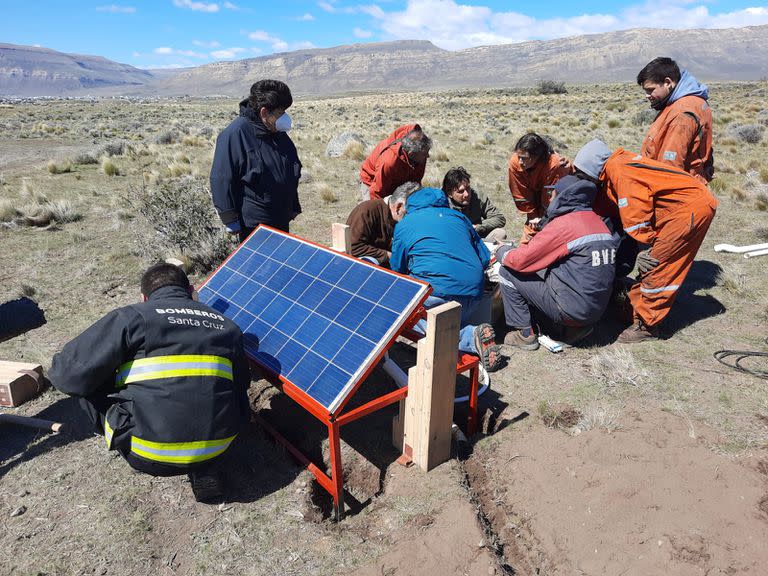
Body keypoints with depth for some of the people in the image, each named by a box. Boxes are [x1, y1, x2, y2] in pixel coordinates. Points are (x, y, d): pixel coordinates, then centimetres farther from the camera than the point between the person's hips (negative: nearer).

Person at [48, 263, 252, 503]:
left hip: (147, 457, -2)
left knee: (87, 384, 15)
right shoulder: (226, 325, 9)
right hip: (216, 449, 3)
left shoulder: (130, 317, -2)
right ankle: (204, 467, 17)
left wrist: (57, 372, 21)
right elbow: (242, 383, 18)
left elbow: (71, 375, -4)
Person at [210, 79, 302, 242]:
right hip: (253, 224, -8)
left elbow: (291, 173, 17)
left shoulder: (278, 133, 6)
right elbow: (221, 180, -18)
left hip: (281, 219, 8)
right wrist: (230, 220, -17)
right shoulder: (235, 135, -18)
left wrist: (294, 207, 19)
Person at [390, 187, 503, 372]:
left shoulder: (404, 225, 13)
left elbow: (398, 270, 22)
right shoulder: (458, 216, 23)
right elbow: (484, 258, 22)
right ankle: (470, 335, -8)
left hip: (437, 290, -6)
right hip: (474, 293, 6)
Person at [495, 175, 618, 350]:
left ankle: (525, 335, 3)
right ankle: (577, 326, 15)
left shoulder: (564, 224, -16)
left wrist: (502, 251, 7)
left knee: (507, 272, -1)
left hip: (571, 309, -8)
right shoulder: (599, 222, 8)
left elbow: (521, 261, -13)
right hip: (598, 309, 8)